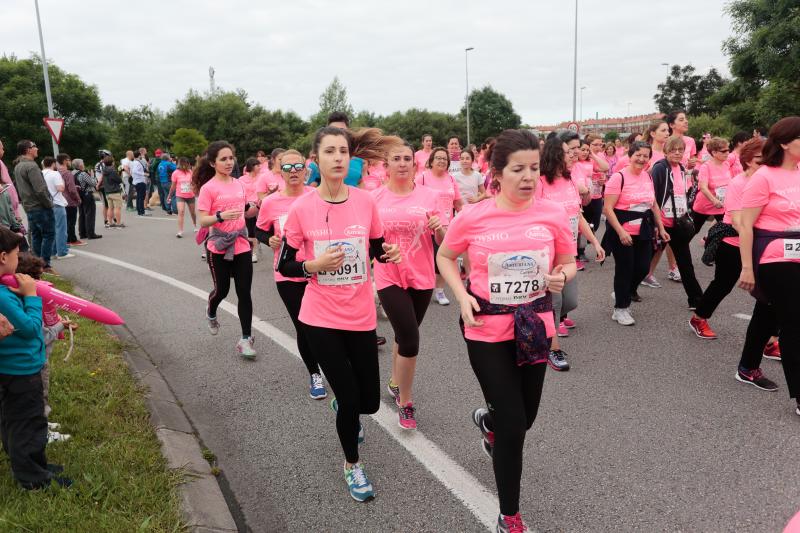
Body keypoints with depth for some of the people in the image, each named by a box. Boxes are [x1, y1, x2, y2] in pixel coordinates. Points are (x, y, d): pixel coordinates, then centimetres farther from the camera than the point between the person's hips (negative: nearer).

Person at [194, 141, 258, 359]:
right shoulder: (208, 188, -10)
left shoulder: (238, 184, 6)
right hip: (219, 247, -4)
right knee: (222, 290, 10)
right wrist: (221, 216, -32)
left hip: (241, 245, 4)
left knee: (244, 293, 0)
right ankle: (211, 313, 45)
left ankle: (246, 339, 6)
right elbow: (202, 221, -14)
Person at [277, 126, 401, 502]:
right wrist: (315, 265, -23)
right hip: (320, 318, -2)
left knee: (369, 400, 11)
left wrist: (389, 253, -13)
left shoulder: (365, 201, -4)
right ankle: (352, 464, 31)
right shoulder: (301, 208, -11)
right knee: (350, 398, 1)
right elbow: (284, 266, -4)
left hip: (361, 316, 3)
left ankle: (343, 408, 51)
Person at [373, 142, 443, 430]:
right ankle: (405, 401, 9)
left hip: (422, 277, 3)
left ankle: (395, 382, 43)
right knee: (410, 339, -10)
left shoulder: (429, 196, -1)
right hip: (389, 278, -3)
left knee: (404, 336, 19)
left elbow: (442, 241, 2)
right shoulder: (375, 198, -5)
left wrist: (439, 227, -19)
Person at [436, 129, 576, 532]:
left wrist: (562, 277, -15)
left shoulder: (553, 214, -7)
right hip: (487, 330, -3)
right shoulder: (473, 218, -12)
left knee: (525, 417, 17)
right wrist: (462, 296, -9)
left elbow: (568, 262, 8)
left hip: (534, 326, 3)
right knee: (513, 427, 0)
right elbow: (445, 257, 6)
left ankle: (488, 420, 57)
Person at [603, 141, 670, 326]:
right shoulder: (619, 177, -13)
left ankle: (622, 294, 35)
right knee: (625, 269, 3)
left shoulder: (648, 176, 8)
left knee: (643, 268, 8)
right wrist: (621, 232, -23)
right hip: (623, 233, -6)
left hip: (644, 232, 6)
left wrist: (661, 228, 16)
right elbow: (608, 209, -17)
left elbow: (653, 205, 18)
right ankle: (620, 310, 19)